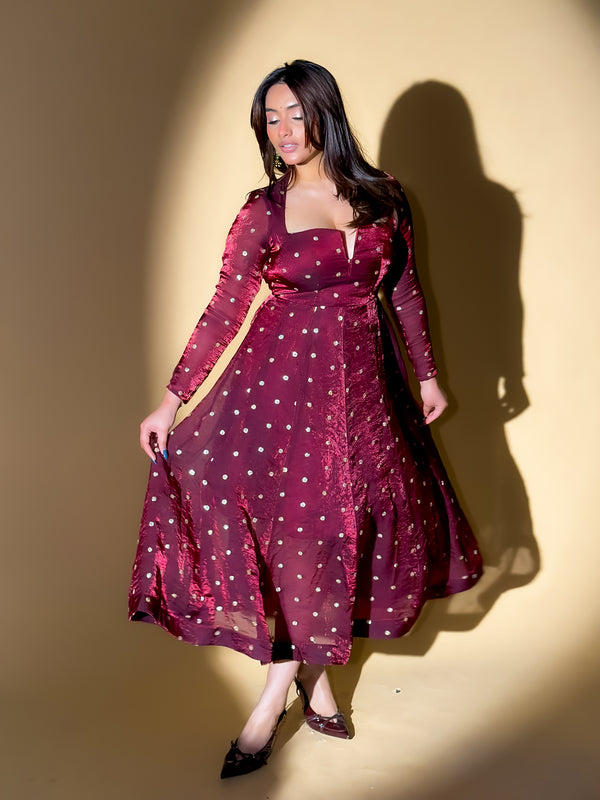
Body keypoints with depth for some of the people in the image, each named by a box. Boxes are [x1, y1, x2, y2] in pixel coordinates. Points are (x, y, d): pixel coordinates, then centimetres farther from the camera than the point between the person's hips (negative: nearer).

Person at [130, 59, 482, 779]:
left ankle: (275, 697, 18)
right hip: (280, 377, -2)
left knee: (344, 521, 4)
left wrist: (427, 375, 13)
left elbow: (404, 292, 12)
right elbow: (223, 313, -4)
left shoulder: (382, 198, 4)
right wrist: (172, 399, -8)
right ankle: (310, 676, 17)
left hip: (362, 381, 3)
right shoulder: (264, 211, -2)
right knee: (290, 525, -3)